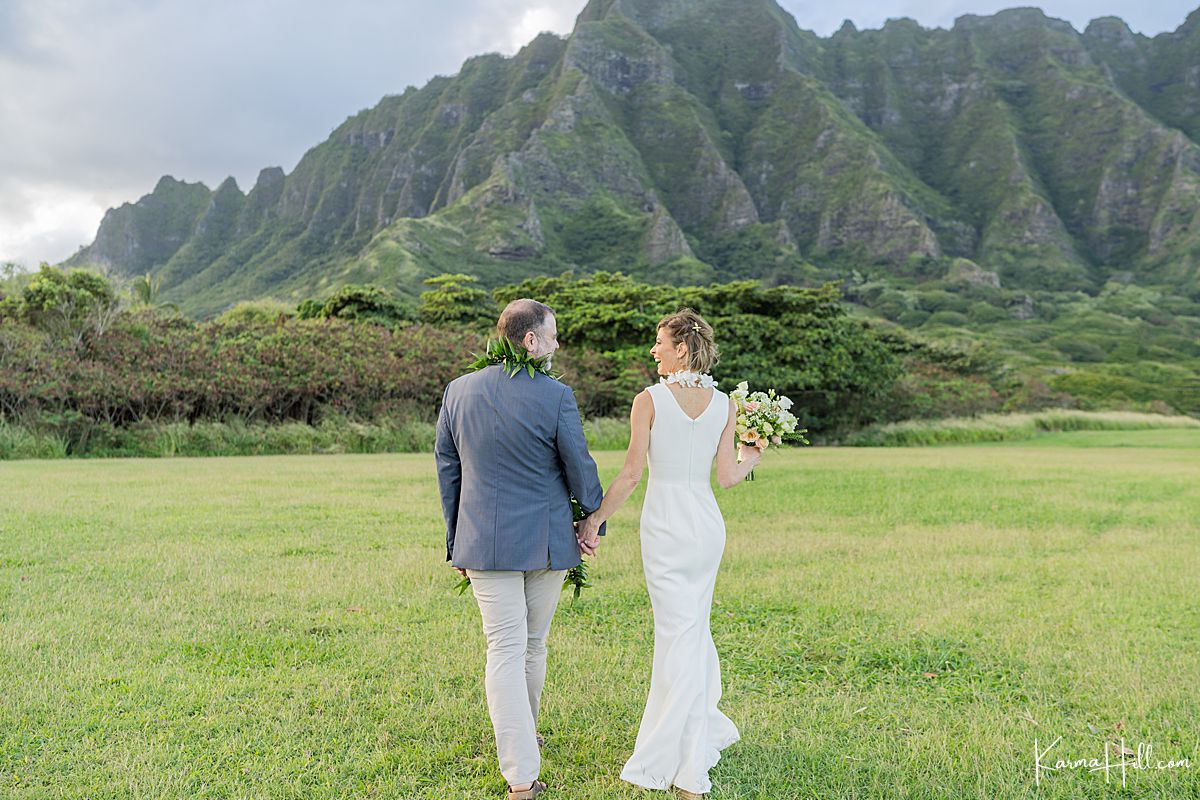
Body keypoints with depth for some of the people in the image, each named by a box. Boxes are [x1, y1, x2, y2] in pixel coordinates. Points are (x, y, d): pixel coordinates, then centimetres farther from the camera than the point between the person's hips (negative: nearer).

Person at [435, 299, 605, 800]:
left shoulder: (459, 391, 1)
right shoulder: (556, 397, -11)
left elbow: (447, 469, 7)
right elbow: (580, 468, -5)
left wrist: (456, 541, 16)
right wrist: (593, 523, 12)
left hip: (485, 541, 1)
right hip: (547, 541, -1)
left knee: (505, 651, 2)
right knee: (533, 644, 18)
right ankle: (525, 734, 40)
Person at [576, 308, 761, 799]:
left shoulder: (649, 400, -9)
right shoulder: (724, 404, 3)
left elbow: (631, 474, -10)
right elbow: (726, 477, 1)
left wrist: (594, 520, -2)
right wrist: (752, 458, 22)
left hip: (665, 523, -5)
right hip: (707, 522, 5)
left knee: (679, 633, 0)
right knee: (694, 626, 20)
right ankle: (704, 730, 33)